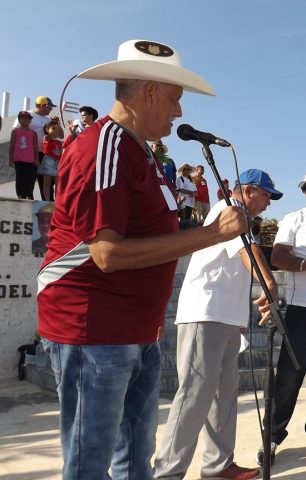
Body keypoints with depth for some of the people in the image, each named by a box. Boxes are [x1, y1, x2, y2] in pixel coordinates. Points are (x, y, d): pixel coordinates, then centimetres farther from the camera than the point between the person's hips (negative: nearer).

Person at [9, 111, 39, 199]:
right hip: (18, 160, 0)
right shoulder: (15, 131, 5)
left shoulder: (33, 133, 5)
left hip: (30, 160, 0)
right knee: (20, 178, 1)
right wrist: (11, 159, 2)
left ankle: (29, 196, 5)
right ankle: (20, 196, 4)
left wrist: (36, 160, 0)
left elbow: (36, 147, 5)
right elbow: (12, 146, 6)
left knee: (30, 179, -1)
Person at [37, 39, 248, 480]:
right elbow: (109, 253, -25)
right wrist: (211, 233, -22)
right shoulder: (103, 147, -17)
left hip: (138, 333, 9)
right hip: (92, 329, -9)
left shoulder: (139, 150, 14)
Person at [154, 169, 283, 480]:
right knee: (197, 392, -14)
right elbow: (246, 247, -26)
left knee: (225, 391, 12)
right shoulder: (229, 210, -5)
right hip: (205, 314, -11)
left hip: (224, 317, 11)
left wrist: (238, 315, 27)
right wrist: (270, 284, -43)